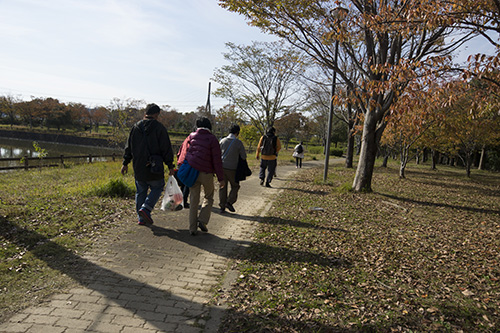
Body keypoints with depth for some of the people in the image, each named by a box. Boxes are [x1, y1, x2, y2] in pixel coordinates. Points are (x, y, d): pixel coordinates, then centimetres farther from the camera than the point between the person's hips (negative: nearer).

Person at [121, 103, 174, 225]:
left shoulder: (135, 127, 7)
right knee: (157, 188, 11)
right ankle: (145, 209, -7)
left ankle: (142, 218, 15)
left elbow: (128, 147, 11)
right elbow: (166, 149, -7)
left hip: (138, 167, 5)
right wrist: (170, 166, -2)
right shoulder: (159, 128, -6)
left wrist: (125, 163, 18)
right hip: (154, 168, -5)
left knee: (141, 192, 13)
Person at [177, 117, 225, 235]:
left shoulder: (191, 137, 7)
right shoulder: (212, 139, -4)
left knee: (193, 200, 9)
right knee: (209, 198, 16)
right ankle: (202, 220, 1)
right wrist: (221, 178, -2)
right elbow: (217, 160, -6)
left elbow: (183, 154, 10)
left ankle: (192, 228, 9)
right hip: (206, 173, -3)